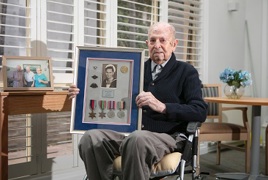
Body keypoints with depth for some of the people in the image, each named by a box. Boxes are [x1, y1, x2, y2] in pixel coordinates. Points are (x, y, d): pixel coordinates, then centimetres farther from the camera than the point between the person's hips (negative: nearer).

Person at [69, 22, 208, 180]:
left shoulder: (186, 72, 5)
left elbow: (200, 112, -9)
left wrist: (162, 107, -24)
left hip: (166, 137, -4)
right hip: (132, 132, 4)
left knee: (138, 139, -38)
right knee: (91, 137, -24)